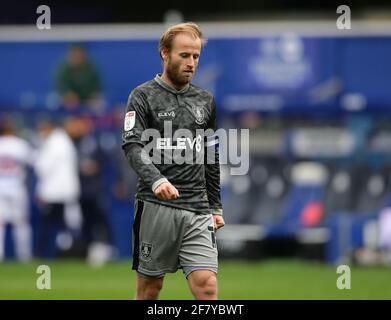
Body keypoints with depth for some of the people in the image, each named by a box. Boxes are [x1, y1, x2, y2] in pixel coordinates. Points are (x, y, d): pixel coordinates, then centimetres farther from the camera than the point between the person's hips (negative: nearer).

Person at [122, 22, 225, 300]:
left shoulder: (205, 101, 15)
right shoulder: (144, 97, 0)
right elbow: (133, 146, -14)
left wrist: (215, 207, 19)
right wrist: (156, 180, -31)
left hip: (197, 209, 3)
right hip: (156, 207, -3)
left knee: (206, 285, -11)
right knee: (150, 287, 4)